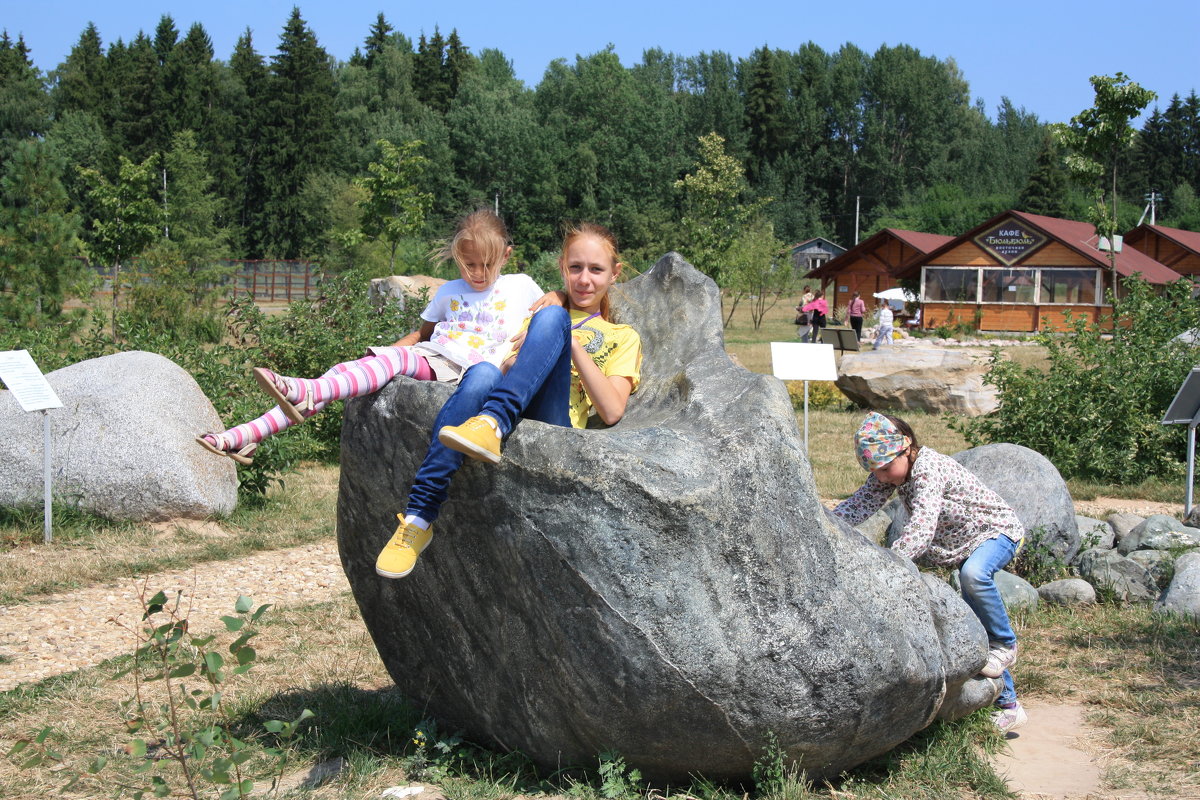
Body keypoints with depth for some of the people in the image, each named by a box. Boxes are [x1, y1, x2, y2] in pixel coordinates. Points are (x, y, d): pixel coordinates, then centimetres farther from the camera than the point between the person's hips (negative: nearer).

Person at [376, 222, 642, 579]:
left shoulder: (622, 338, 24)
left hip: (552, 422, -2)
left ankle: (492, 424, -44)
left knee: (552, 318, -24)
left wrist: (572, 345, -1)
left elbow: (611, 411, 6)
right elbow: (509, 372, 18)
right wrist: (517, 359, -4)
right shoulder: (533, 312, 34)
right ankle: (419, 516, -40)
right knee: (482, 374, -36)